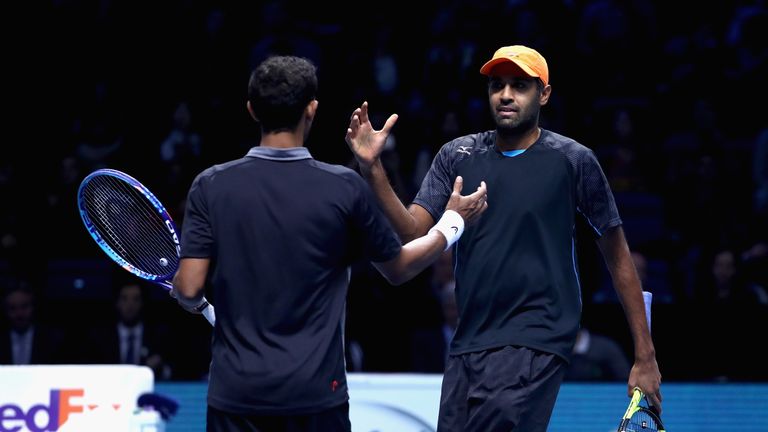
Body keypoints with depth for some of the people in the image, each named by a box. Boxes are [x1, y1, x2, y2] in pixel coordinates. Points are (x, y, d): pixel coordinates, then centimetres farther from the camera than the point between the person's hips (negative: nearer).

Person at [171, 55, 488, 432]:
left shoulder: (211, 186, -3)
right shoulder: (344, 188, -5)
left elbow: (189, 290, -6)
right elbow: (398, 269, 9)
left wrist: (178, 287, 19)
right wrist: (453, 222, 24)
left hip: (235, 391, 1)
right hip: (315, 396, -1)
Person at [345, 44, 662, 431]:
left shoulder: (573, 161, -2)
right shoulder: (457, 156, 8)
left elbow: (617, 257, 3)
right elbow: (412, 233, 0)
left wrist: (645, 356, 2)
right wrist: (373, 170, -17)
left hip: (535, 341, -5)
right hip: (468, 341, 5)